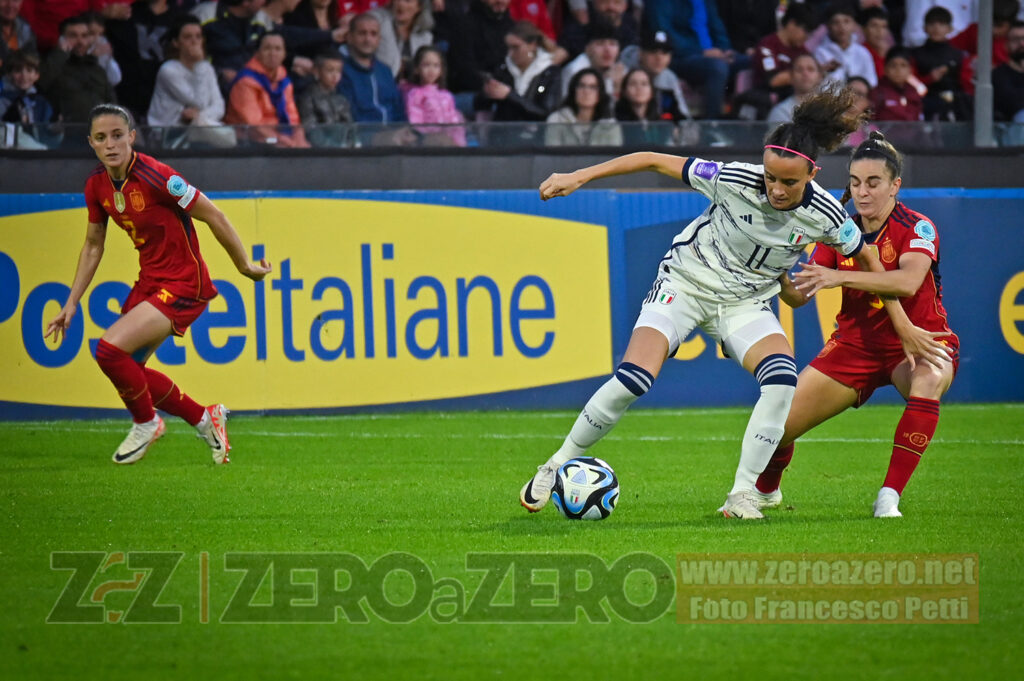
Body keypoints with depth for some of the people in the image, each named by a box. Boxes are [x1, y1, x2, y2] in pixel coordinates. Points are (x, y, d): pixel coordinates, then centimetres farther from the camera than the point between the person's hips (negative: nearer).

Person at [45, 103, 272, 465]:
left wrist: (245, 266, -6)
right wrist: (71, 303, 12)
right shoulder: (97, 185, -1)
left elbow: (214, 217, -16)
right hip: (149, 282, 8)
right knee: (126, 368, 11)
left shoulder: (155, 177, -24)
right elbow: (93, 245, 14)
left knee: (110, 349, -21)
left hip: (182, 285, -8)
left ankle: (146, 423, 6)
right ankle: (204, 419, 31)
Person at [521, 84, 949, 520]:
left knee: (782, 379, -26)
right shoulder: (734, 181, -25)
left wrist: (904, 325, 5)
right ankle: (558, 465, -1)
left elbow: (868, 261, 1)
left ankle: (742, 495, -17)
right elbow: (655, 161, -16)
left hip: (746, 303, 2)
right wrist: (579, 177, -17)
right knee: (632, 380, -21)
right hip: (685, 283, -2)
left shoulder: (825, 216, -18)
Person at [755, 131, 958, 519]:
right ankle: (766, 490, 33)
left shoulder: (916, 228, -17)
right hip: (855, 343, 4)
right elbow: (799, 296, -4)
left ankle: (888, 499, -34)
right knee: (778, 425, -4)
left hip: (916, 342, -4)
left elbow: (908, 281, -38)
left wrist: (840, 277, -46)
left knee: (928, 382, -41)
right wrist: (780, 280, -28)